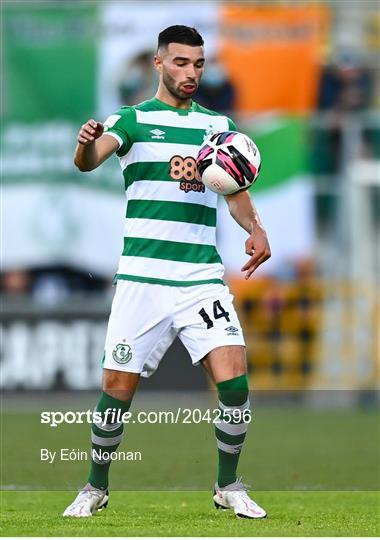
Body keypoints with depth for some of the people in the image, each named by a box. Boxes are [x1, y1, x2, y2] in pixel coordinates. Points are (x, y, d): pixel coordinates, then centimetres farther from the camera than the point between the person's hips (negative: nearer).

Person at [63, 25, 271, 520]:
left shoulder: (219, 124, 13)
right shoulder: (132, 120, 3)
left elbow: (236, 192, 17)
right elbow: (88, 161, -15)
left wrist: (255, 229, -5)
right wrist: (87, 144, -40)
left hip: (203, 276, 2)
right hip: (142, 276, -2)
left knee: (234, 382, -11)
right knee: (117, 388, -1)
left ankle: (229, 486, 8)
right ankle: (96, 488, 20)